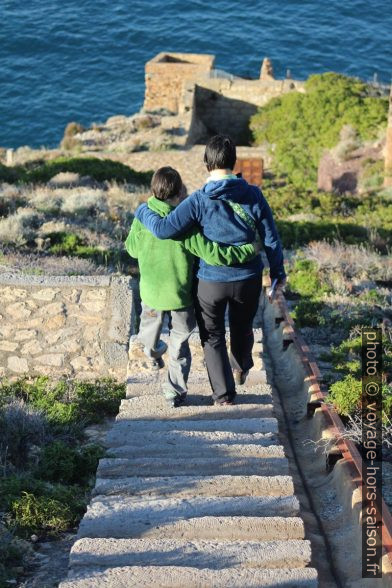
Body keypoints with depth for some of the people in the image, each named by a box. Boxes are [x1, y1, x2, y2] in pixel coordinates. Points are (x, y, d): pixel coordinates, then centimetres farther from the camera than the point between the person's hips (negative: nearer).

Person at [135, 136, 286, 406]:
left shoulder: (199, 200, -18)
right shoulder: (253, 195, -11)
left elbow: (164, 229, -22)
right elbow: (271, 238, -5)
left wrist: (143, 211, -1)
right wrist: (278, 273, 9)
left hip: (211, 282, -2)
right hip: (248, 280, 3)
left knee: (213, 337, 16)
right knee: (242, 328, 28)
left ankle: (224, 394, 18)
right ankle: (241, 370, 51)